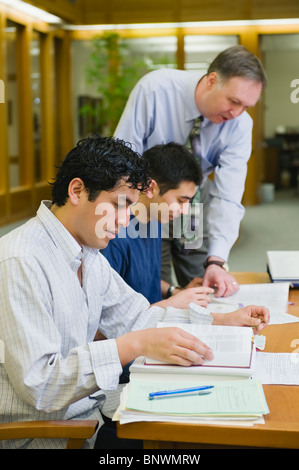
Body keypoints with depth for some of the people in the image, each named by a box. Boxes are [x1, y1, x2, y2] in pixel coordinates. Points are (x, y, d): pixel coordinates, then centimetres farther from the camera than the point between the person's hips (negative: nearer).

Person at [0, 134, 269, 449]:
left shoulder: (89, 252, 8)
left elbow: (134, 317, 15)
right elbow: (38, 384, -27)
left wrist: (225, 321, 7)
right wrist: (136, 345, -31)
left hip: (88, 405, 9)